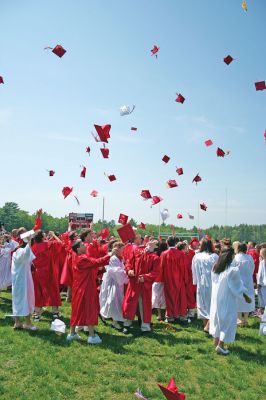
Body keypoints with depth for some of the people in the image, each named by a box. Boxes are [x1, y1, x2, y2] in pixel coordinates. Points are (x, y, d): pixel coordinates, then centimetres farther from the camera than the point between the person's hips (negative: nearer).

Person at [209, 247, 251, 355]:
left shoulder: (215, 268, -4)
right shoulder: (233, 270, -21)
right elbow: (238, 286, -12)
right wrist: (246, 297, 3)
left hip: (216, 297, 6)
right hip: (227, 299, -6)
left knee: (218, 318, 20)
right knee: (228, 321, 8)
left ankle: (216, 341, 31)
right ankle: (220, 345, 8)